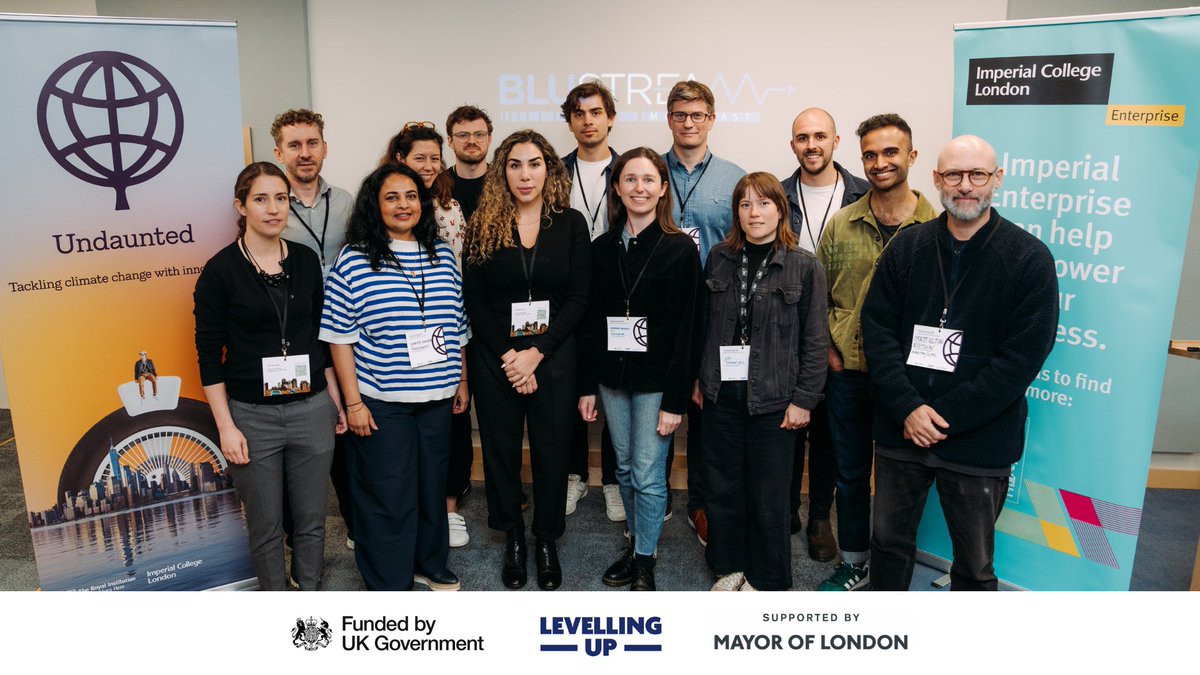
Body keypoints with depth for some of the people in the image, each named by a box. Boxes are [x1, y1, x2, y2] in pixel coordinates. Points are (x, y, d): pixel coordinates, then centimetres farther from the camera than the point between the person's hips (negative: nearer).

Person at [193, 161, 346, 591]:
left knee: (311, 518, 13)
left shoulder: (306, 260, 4)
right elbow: (209, 354, -6)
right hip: (252, 415, -3)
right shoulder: (220, 270, -7)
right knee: (266, 525, 10)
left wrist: (335, 399, 11)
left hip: (311, 409, 3)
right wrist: (226, 427, -9)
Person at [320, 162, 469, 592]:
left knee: (432, 483, 17)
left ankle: (429, 564, 38)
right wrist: (353, 402, -10)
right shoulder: (354, 260, -7)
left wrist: (461, 381, 13)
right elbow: (340, 336, -7)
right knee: (387, 495, 5)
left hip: (436, 397, 5)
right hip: (380, 403, -4)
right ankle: (389, 584, 22)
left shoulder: (442, 255, 7)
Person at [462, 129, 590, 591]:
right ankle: (513, 537, 30)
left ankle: (547, 539, 28)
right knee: (500, 448, 10)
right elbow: (474, 302, -2)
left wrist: (535, 354, -13)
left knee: (552, 449, 7)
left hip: (553, 356, 0)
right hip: (495, 358, 1)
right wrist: (508, 357, -11)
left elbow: (578, 299, -5)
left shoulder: (570, 224, -1)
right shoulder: (483, 227, 0)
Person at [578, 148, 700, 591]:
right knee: (625, 469, 15)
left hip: (656, 380, -4)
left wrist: (675, 400, -13)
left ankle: (645, 563, 19)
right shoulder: (602, 248, 6)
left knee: (648, 475, 1)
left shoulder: (680, 249, -7)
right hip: (612, 376, 4)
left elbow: (685, 329, -10)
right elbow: (590, 321, 8)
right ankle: (637, 545, 34)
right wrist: (587, 386, 5)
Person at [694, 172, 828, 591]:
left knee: (768, 496, 7)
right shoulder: (719, 259, 6)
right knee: (723, 488, 12)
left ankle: (767, 580, 27)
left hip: (772, 399, -3)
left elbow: (815, 340, -5)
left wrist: (803, 400, -8)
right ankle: (729, 568, 32)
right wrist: (699, 378, 10)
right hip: (721, 395, 3)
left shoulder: (804, 266, -5)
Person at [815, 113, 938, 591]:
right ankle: (854, 563, 33)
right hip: (848, 372, 2)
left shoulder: (937, 227, -5)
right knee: (850, 472, 14)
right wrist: (827, 350, -1)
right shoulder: (841, 225, 2)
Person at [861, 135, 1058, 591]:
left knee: (974, 561, 13)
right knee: (889, 538, 18)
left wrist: (942, 417, -16)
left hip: (979, 441, -3)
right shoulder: (906, 248, 2)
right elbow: (877, 330, -3)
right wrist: (908, 409, -15)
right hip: (900, 431, 3)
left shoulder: (1030, 259, -7)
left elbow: (1022, 356, -12)